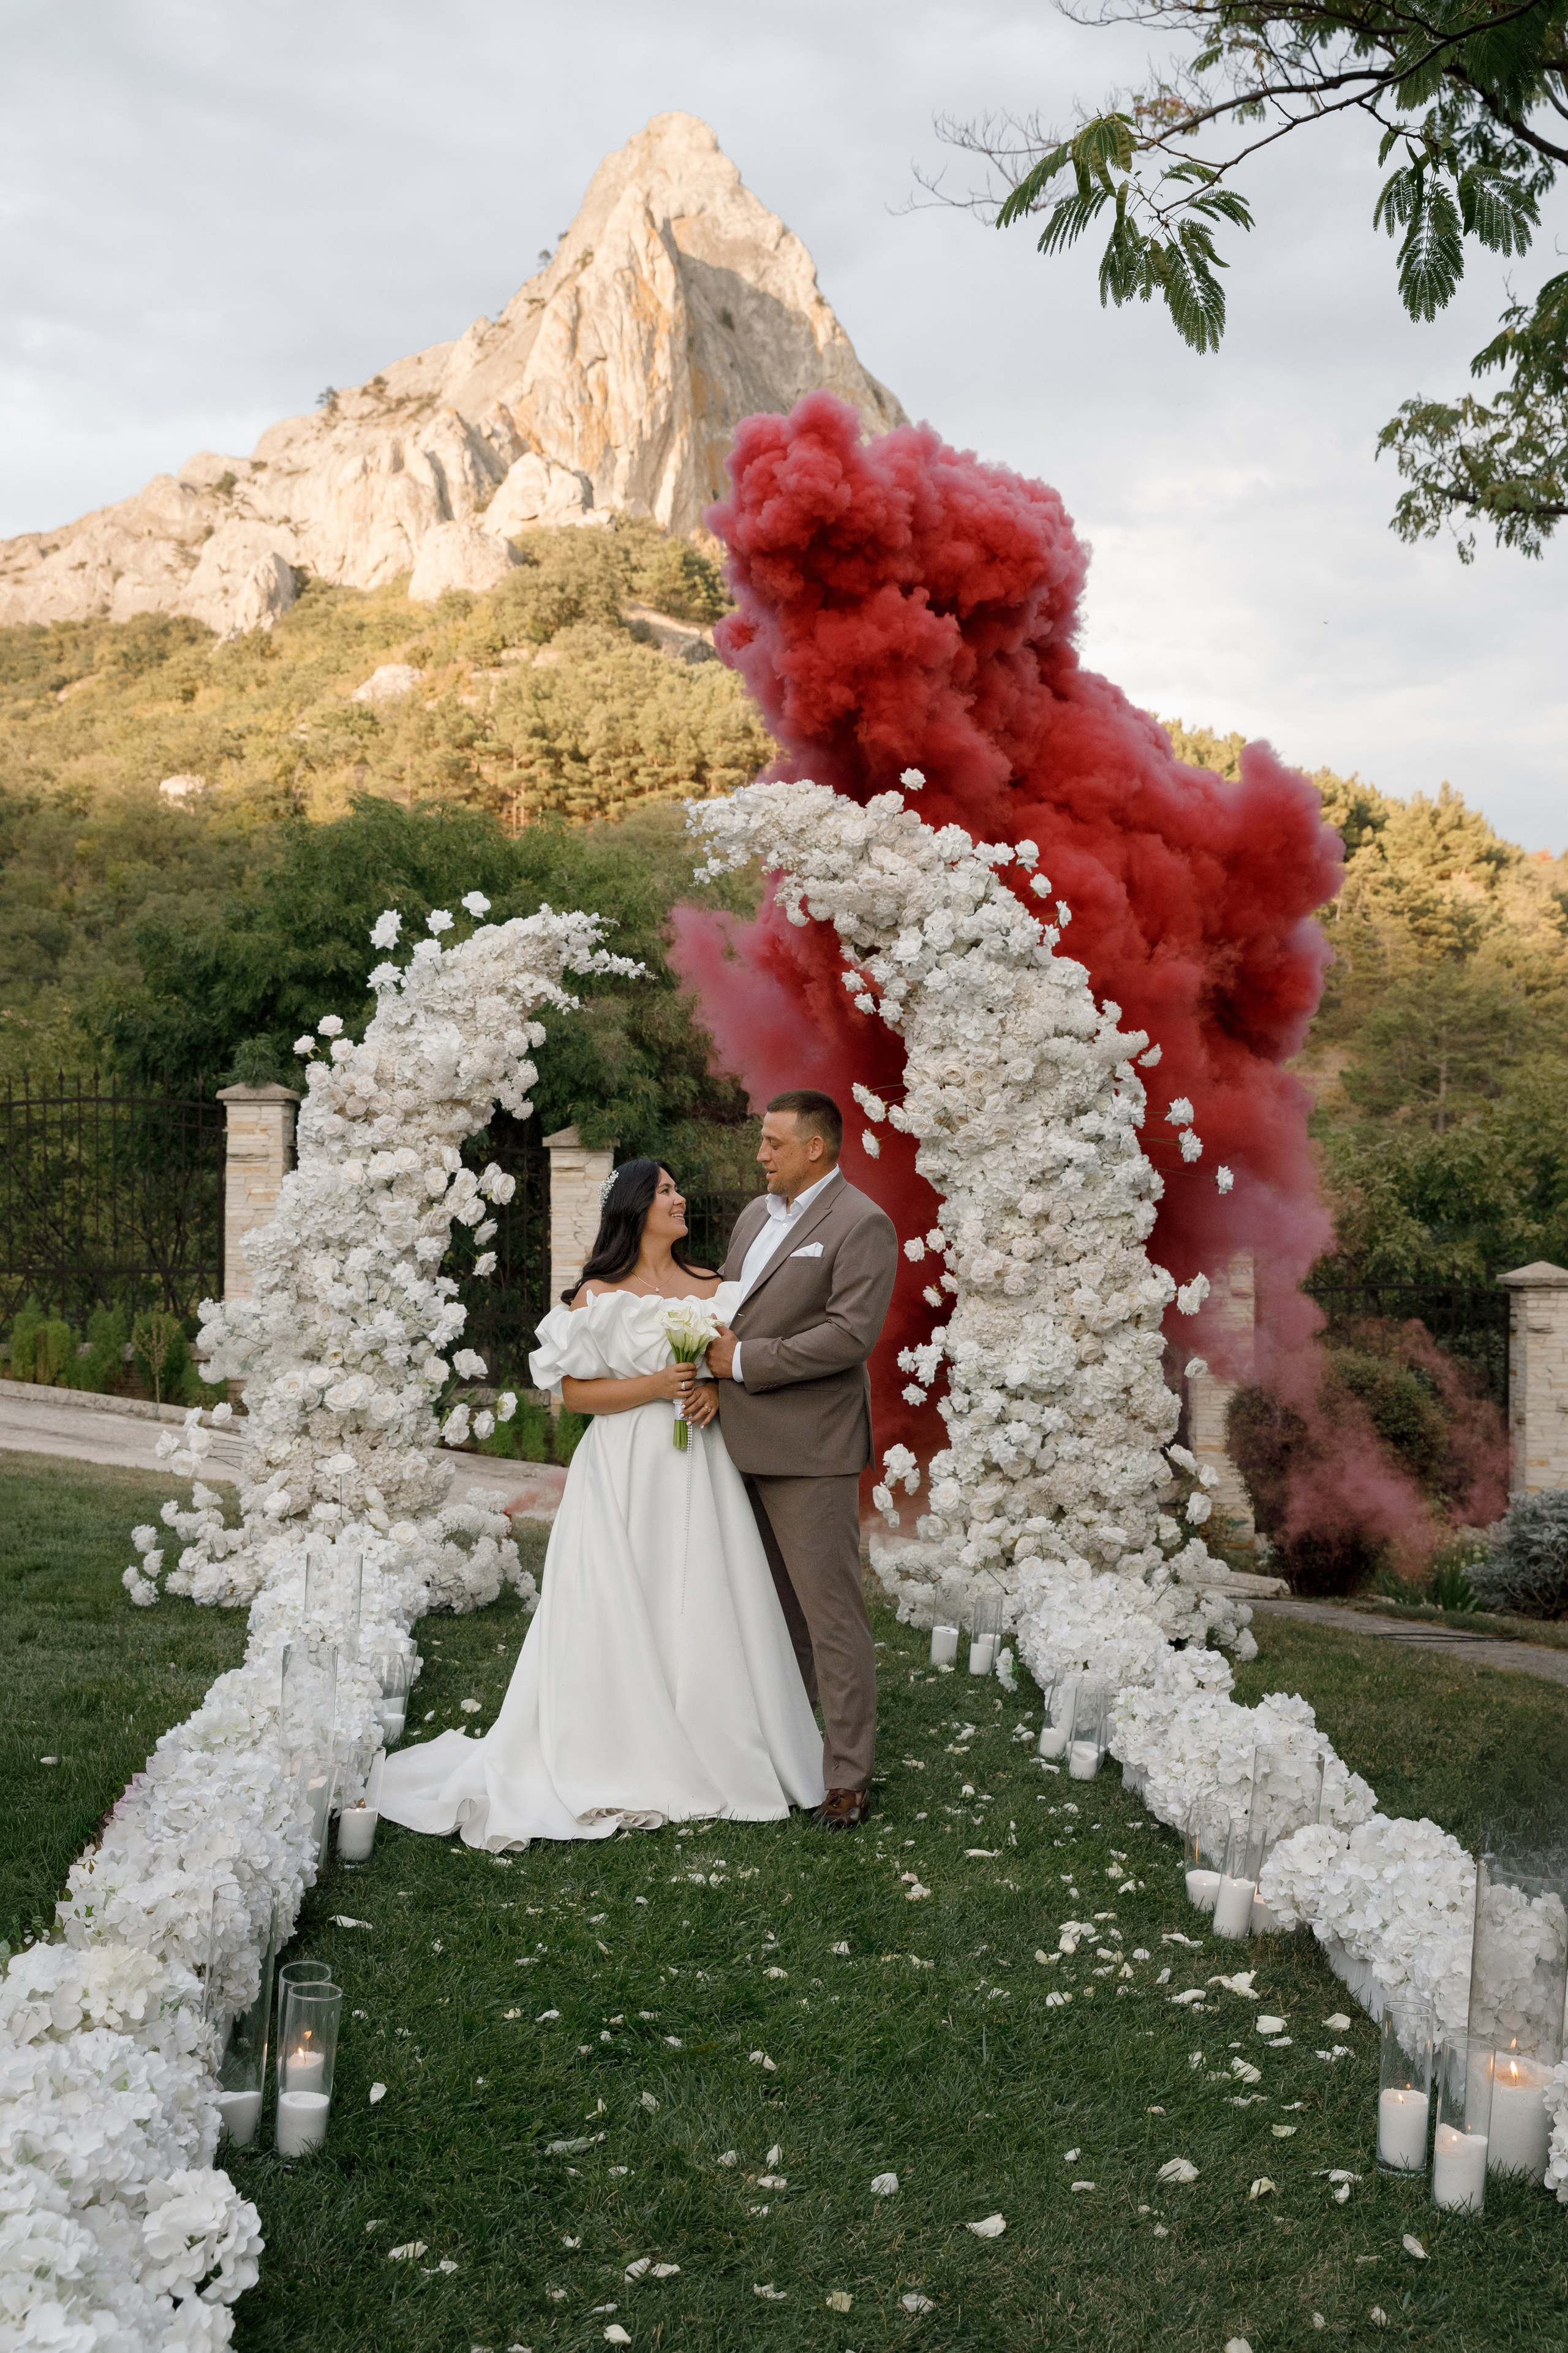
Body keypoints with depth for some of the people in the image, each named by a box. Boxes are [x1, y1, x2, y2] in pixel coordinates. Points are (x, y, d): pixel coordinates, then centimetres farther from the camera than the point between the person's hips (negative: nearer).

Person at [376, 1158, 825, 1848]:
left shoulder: (712, 1287, 9)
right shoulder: (597, 1294, -2)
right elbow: (576, 1392, -6)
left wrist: (715, 1391, -6)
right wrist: (656, 1386, -16)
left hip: (700, 1472, 4)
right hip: (626, 1474, -4)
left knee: (704, 1606, 4)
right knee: (622, 1614, -2)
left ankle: (709, 1759, 16)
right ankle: (625, 1773, 7)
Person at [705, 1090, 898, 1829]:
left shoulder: (861, 1225, -9)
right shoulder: (756, 1215, 16)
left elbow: (851, 1333, -19)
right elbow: (726, 1308, 22)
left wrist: (745, 1362, -15)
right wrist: (713, 1369, 1)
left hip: (808, 1450, -8)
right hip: (745, 1445, 8)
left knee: (831, 1614, -3)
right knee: (773, 1609, 15)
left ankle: (848, 1776, 3)